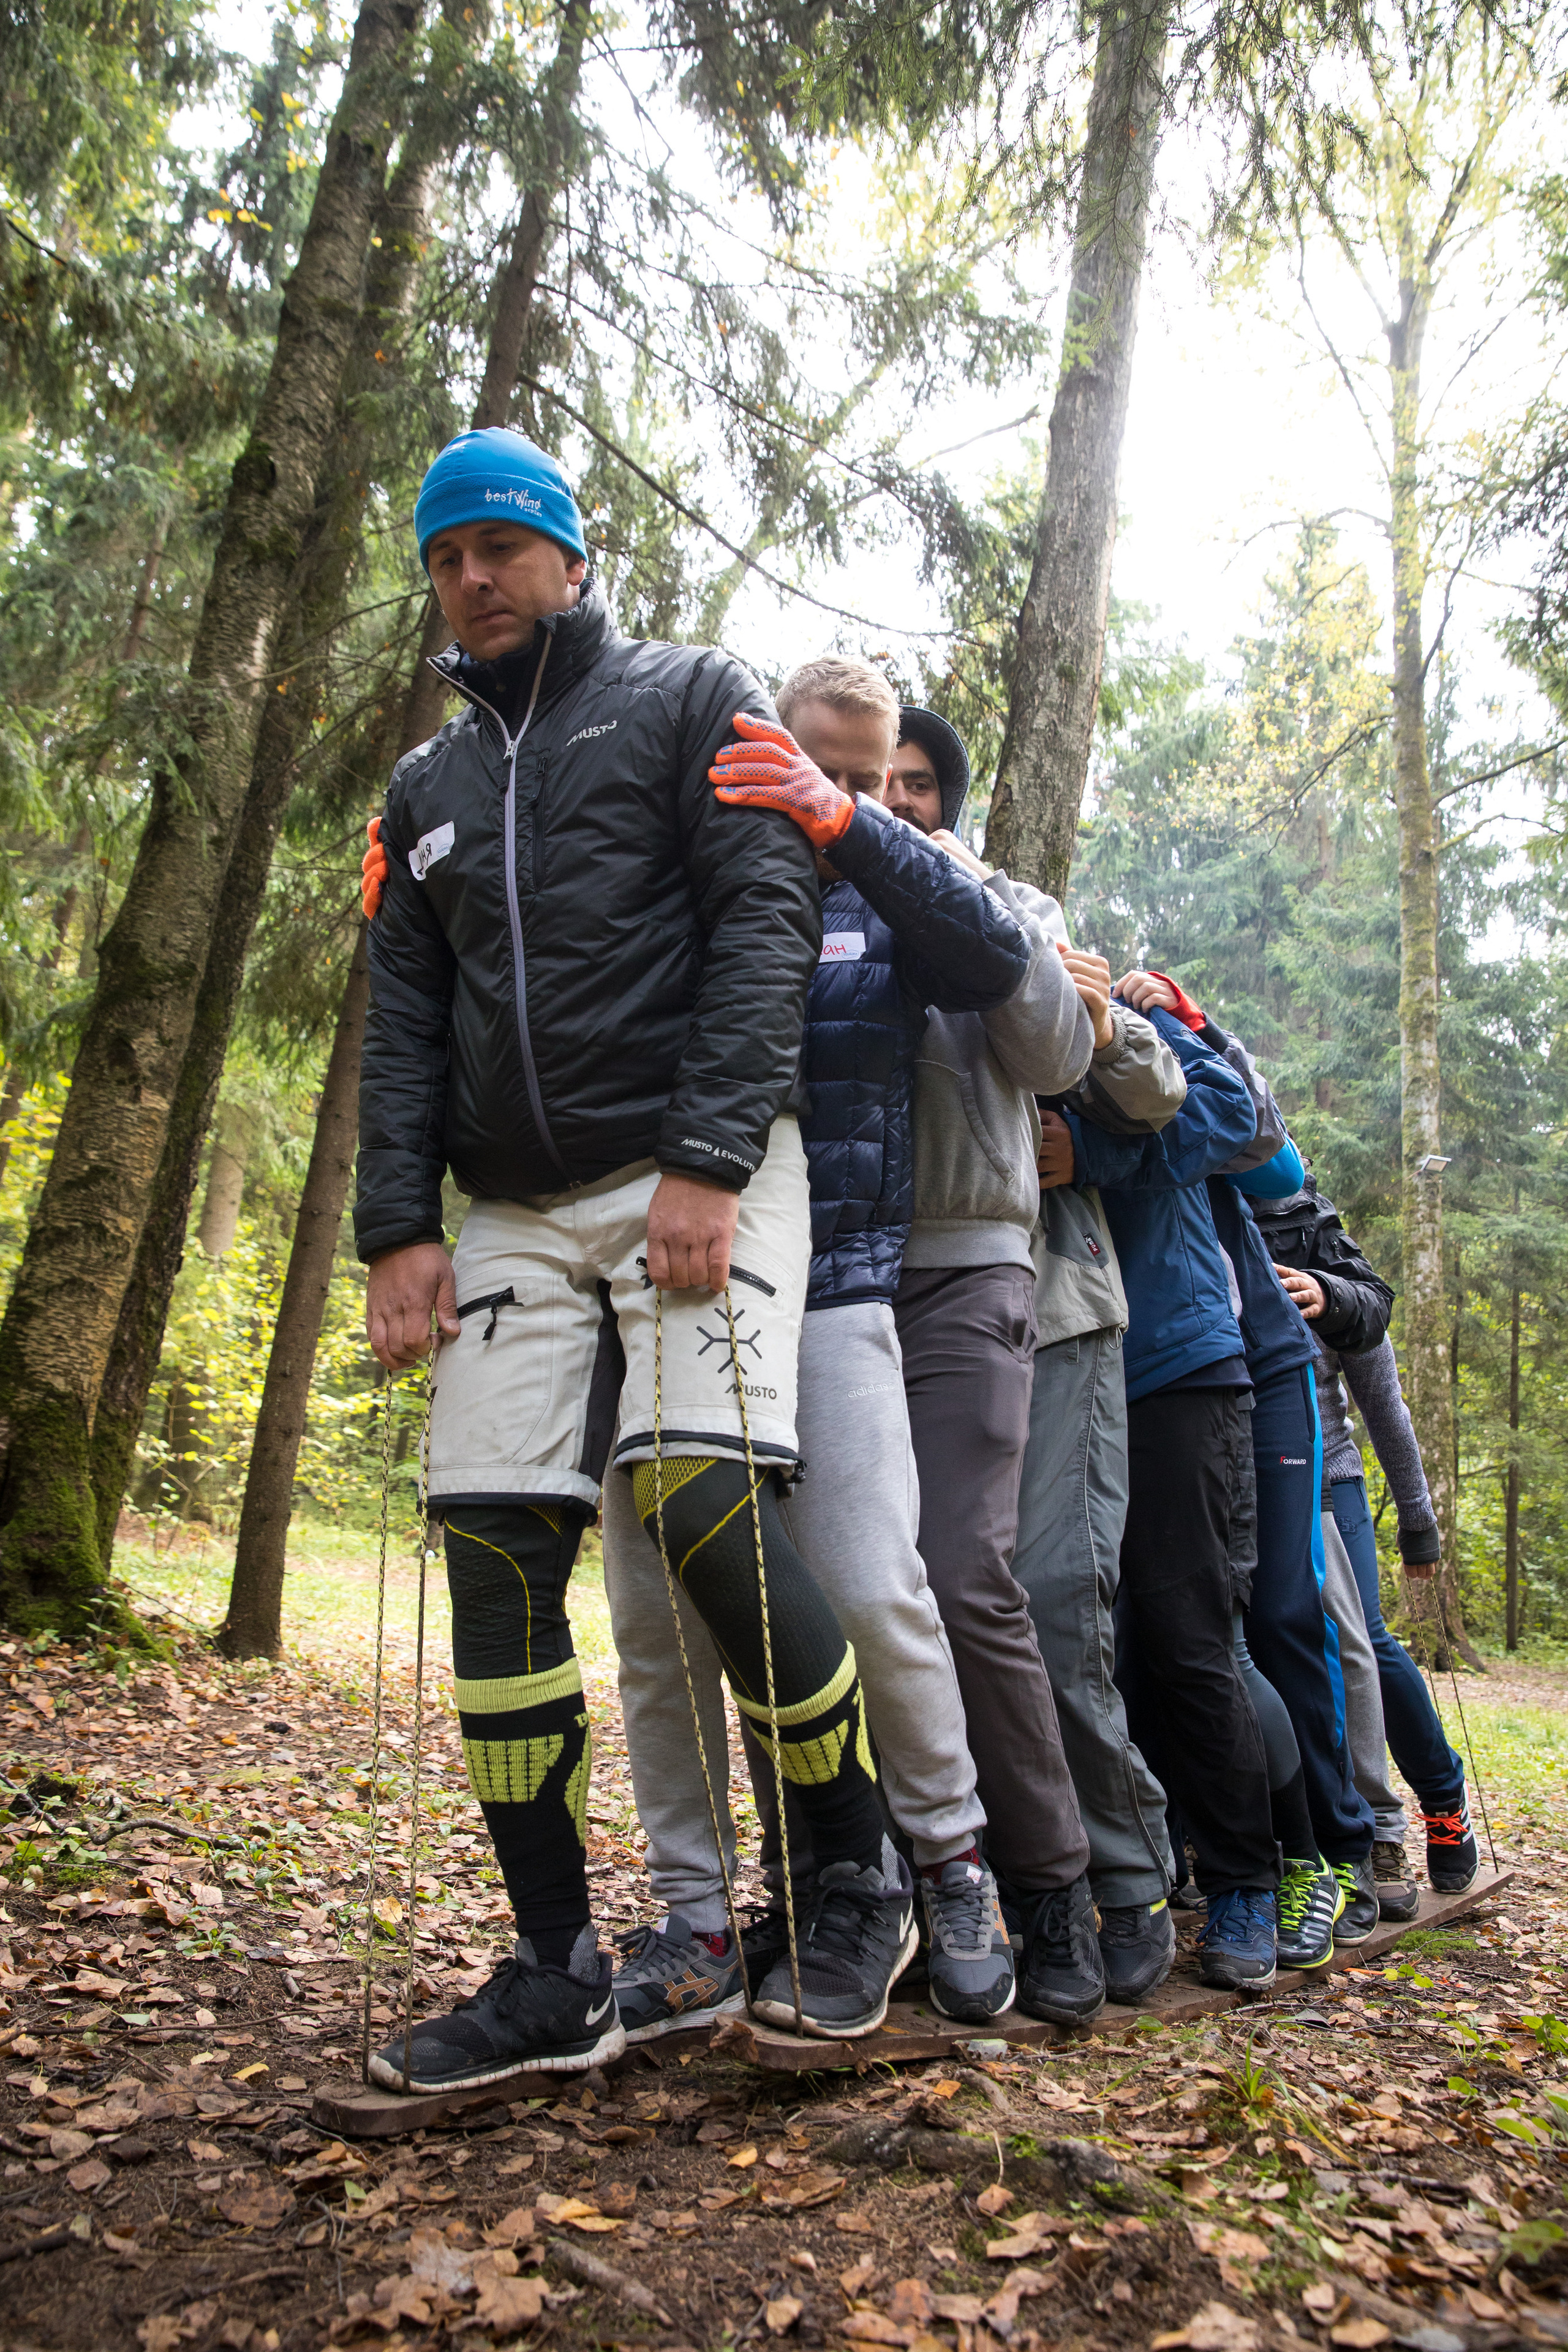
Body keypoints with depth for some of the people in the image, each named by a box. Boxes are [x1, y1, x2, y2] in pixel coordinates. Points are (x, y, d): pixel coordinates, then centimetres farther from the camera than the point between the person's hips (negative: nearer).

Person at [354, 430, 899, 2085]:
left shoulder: (691, 700, 9)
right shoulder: (427, 788, 23)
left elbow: (766, 920, -4)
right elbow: (403, 1018, 18)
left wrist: (707, 1163, -17)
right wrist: (398, 1228, 3)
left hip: (697, 1177, -5)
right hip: (516, 1213, 6)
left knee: (706, 1495, -22)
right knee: (494, 1549, -3)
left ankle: (858, 1871, 2)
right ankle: (556, 1979, 8)